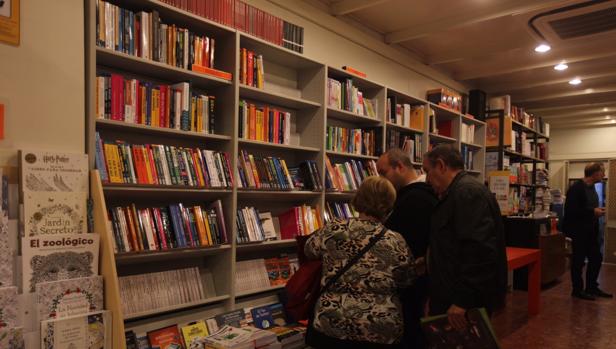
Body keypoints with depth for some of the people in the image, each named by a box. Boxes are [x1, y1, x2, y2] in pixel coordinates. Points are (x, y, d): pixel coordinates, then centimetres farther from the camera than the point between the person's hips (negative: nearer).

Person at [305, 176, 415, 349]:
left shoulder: (333, 230, -10)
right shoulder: (396, 242, -11)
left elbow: (309, 250, 11)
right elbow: (406, 283, 5)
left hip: (331, 326, 0)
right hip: (381, 332, 0)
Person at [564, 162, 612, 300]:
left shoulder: (591, 187, 12)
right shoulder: (576, 188, -17)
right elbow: (570, 209, -24)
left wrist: (597, 211, 6)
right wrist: (592, 211, -21)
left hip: (591, 230, 9)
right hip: (579, 230, -9)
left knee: (596, 258, 13)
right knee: (579, 260, 2)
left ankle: (592, 287, 27)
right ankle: (577, 290, 14)